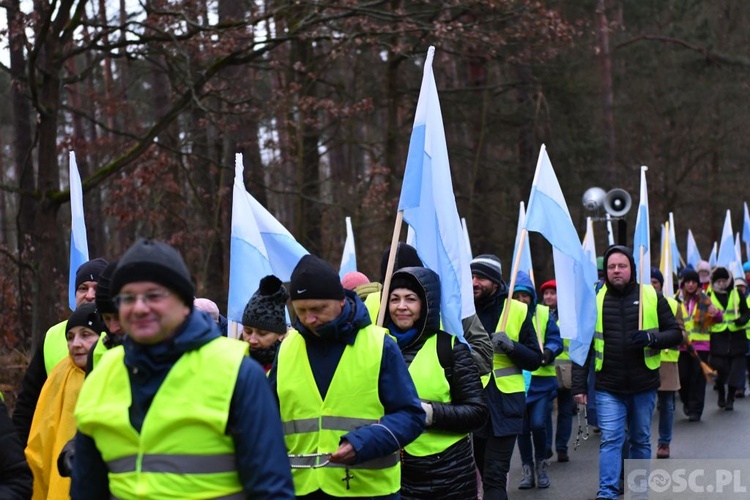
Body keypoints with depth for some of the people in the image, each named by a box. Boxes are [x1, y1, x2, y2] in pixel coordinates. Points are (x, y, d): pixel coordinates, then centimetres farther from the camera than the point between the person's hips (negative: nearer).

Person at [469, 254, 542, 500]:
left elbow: (535, 360, -2)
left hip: (504, 402, -3)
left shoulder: (518, 311, -2)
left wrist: (511, 346, -18)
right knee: (484, 469, 16)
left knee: (494, 475, -10)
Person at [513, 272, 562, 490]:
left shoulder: (544, 313, -1)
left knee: (538, 423, -9)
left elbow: (555, 341, -3)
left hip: (541, 379, -1)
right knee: (522, 427, 7)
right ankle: (527, 469, 21)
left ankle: (541, 464, 15)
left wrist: (548, 352, -23)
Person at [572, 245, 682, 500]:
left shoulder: (652, 297, 0)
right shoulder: (595, 299, 1)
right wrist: (579, 385, -2)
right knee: (610, 440, -7)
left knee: (641, 440, 13)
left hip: (643, 385, 1)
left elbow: (675, 333, 4)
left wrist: (652, 338, -17)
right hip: (608, 387, -1)